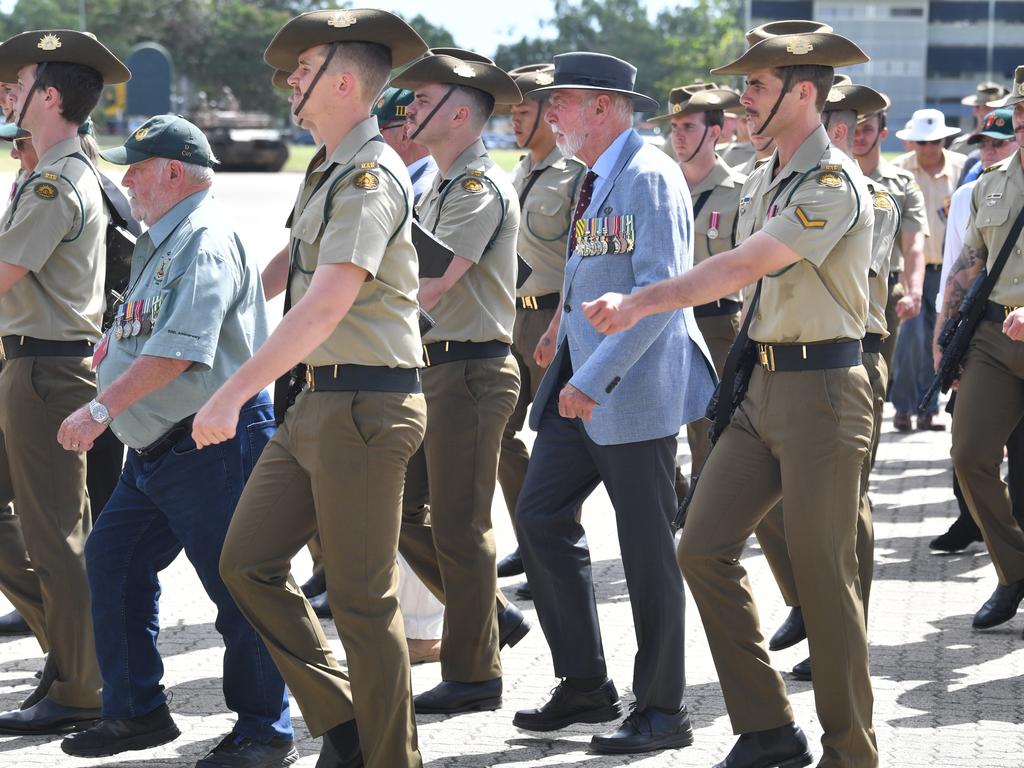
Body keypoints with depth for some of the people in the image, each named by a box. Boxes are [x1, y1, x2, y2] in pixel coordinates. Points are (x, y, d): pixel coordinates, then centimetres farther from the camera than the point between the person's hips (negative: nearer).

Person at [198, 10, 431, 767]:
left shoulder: (371, 175, -16)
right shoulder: (332, 172, 15)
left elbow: (328, 304, -26)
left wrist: (236, 391, -29)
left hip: (367, 403, -10)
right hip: (318, 398, 10)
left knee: (362, 598, -2)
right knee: (249, 562, 8)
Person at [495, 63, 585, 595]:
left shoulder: (575, 175, -12)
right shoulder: (518, 174, 15)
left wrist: (557, 329, -24)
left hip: (554, 317, -9)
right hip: (515, 315, 9)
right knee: (499, 432, 10)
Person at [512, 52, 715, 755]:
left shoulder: (650, 176, -13)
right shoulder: (592, 181, 15)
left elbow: (660, 290, -21)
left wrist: (595, 380, -23)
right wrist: (571, 372, 18)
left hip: (636, 389, -9)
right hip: (580, 386, 9)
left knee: (648, 549, -2)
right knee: (541, 518, 6)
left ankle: (663, 711, 7)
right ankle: (585, 685, 16)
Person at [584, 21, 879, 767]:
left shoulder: (833, 182, -15)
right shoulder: (763, 182, 14)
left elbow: (744, 266, -24)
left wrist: (641, 303, -27)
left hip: (822, 390, -9)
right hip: (765, 387, 9)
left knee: (823, 573, -3)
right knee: (704, 546, 2)